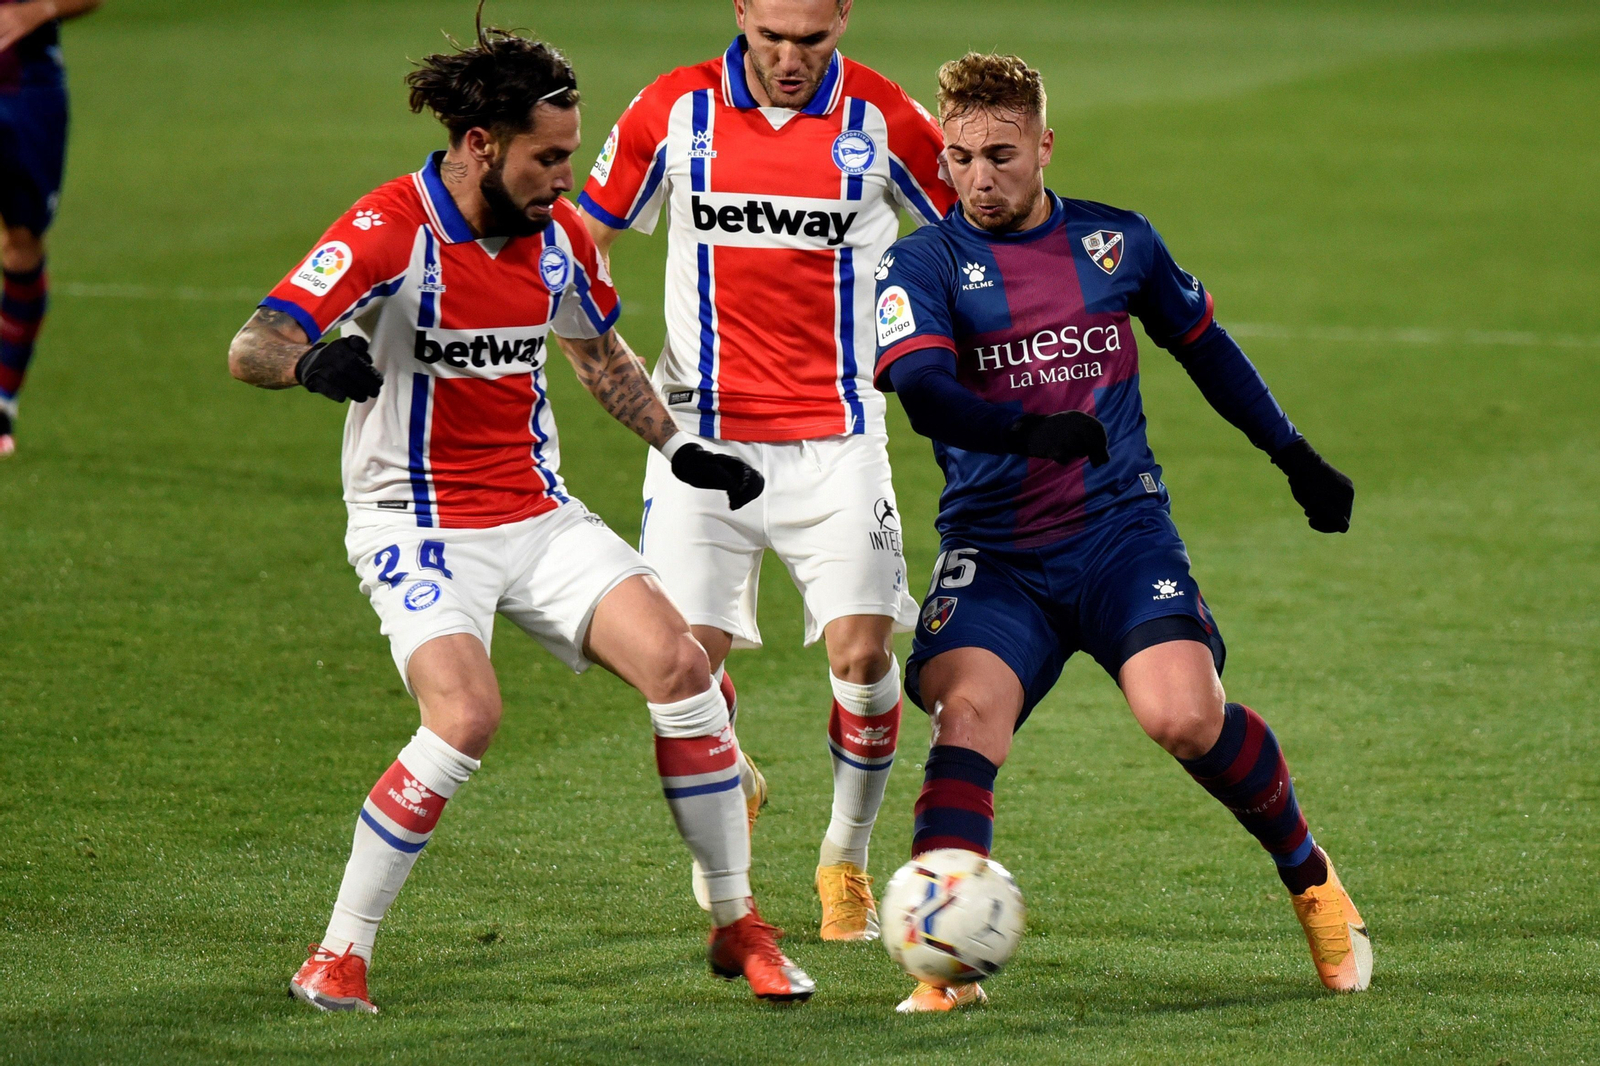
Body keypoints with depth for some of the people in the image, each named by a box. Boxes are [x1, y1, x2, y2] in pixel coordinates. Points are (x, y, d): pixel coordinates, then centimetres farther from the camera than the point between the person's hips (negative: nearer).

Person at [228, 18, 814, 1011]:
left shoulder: (559, 231, 2)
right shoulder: (392, 230, -18)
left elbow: (600, 353, 22)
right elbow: (252, 348, -26)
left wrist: (681, 447, 14)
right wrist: (313, 360, -48)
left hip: (539, 514, 6)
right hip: (418, 523, -6)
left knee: (681, 664, -9)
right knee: (467, 716, -27)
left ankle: (739, 925, 7)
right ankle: (338, 955, -12)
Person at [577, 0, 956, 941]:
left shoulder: (884, 120, -4)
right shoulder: (675, 110, -1)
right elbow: (588, 235, 12)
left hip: (836, 439, -1)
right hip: (703, 431, 1)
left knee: (863, 652, -12)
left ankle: (847, 857, 12)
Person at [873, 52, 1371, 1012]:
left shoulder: (1119, 242, 9)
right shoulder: (925, 265, -1)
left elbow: (1205, 347, 26)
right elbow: (921, 390, -19)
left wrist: (1296, 456, 30)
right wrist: (1030, 431, -36)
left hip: (1121, 529, 1)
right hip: (993, 552, -1)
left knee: (1185, 716, -21)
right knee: (969, 710, -27)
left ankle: (1310, 878, 5)